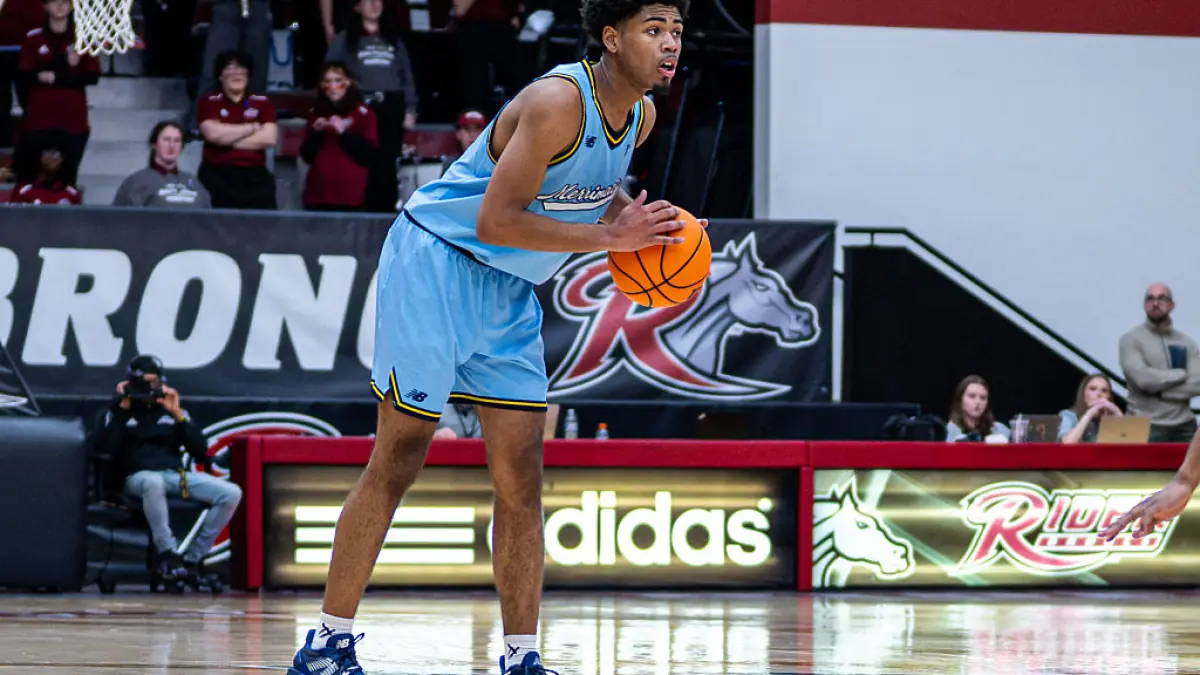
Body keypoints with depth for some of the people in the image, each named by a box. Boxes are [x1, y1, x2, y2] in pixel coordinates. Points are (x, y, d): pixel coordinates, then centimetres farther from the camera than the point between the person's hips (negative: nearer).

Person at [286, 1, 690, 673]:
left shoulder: (641, 115, 3)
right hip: (436, 264, -8)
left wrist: (626, 212, 2)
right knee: (398, 460, -6)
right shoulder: (559, 101, -24)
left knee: (522, 476, 3)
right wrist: (608, 235, -24)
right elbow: (495, 221, -27)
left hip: (510, 291, 8)